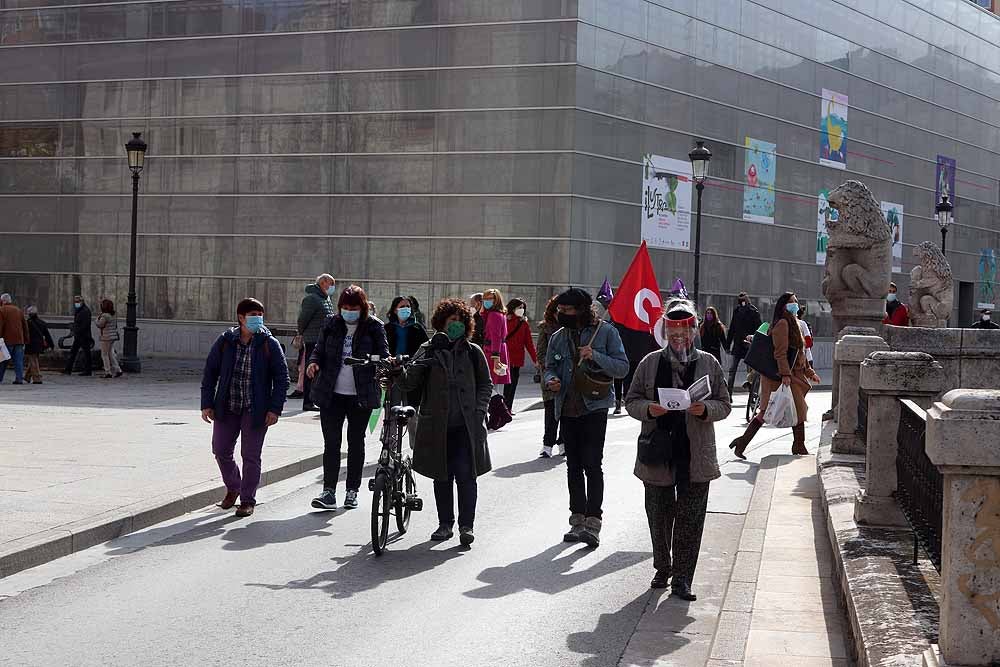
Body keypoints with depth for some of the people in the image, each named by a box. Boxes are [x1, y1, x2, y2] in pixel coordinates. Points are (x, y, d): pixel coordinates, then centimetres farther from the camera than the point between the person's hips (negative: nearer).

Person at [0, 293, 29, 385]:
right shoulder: (19, 310, 16)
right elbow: (25, 325, 16)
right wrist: (26, 339, 17)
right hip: (19, 340, 5)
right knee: (19, 360, 3)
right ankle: (19, 379, -2)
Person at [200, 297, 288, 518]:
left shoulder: (270, 344, -5)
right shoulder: (225, 341, -1)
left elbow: (282, 378, -3)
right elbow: (210, 372, 6)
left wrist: (275, 409, -10)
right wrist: (207, 404, 1)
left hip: (256, 410, -3)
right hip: (226, 408, 3)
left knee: (251, 456, 2)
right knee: (221, 450, 9)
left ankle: (247, 500, 16)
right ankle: (232, 488, 34)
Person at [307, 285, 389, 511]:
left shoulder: (374, 326, -2)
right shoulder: (332, 323, 5)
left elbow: (382, 353, -3)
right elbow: (320, 349, 11)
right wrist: (314, 362, -10)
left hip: (361, 395, -1)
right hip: (331, 393, 1)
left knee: (356, 443, 9)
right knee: (331, 442, -3)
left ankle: (352, 490, 19)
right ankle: (329, 491, -2)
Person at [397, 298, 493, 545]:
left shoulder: (472, 352, 6)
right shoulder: (428, 351, 4)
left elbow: (485, 384, 13)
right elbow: (409, 384, -1)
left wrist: (479, 410, 0)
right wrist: (399, 372, -22)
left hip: (466, 426, -1)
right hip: (436, 425, 1)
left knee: (465, 475, -7)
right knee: (442, 476, 10)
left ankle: (466, 525, 1)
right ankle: (445, 524, 21)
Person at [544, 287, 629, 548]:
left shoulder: (605, 331, -4)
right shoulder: (558, 337, 9)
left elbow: (623, 367, -5)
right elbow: (550, 367, 16)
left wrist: (595, 356, -20)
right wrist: (551, 380, -7)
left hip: (594, 408, -5)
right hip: (567, 409, 5)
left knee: (592, 464, -12)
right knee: (573, 466, 11)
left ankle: (593, 523, -11)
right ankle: (577, 520, 19)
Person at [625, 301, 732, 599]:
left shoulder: (709, 363, 5)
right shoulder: (650, 363, 5)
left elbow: (724, 404, 7)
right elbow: (631, 400, 7)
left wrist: (705, 410, -15)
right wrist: (648, 409, -14)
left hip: (696, 456, -1)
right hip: (658, 454, 1)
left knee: (691, 519, 0)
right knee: (659, 515, 11)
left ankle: (682, 579, 8)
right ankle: (662, 568, 30)